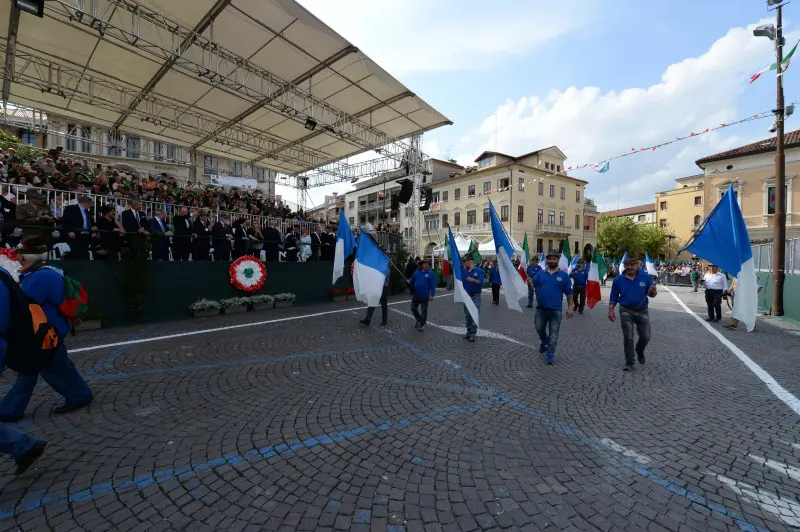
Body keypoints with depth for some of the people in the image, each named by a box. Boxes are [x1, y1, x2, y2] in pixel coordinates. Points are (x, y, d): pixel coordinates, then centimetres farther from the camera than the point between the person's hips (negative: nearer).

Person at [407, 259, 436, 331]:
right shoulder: (416, 272, 3)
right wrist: (409, 282, -10)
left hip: (425, 296, -4)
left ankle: (422, 324, 21)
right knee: (413, 308, 13)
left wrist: (431, 295, -16)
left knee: (424, 310, 7)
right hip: (416, 295, 4)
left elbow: (433, 285, -11)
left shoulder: (430, 273, -9)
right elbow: (412, 280, 12)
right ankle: (419, 319, 35)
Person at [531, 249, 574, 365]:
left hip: (556, 310, -2)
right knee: (539, 329, 10)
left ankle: (550, 355, 13)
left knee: (553, 334, 3)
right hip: (541, 308, 2)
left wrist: (570, 307, -1)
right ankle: (544, 341, 40)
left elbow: (569, 293, 3)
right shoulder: (540, 274, 5)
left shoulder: (563, 276, 0)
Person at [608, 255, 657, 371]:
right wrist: (611, 310, -9)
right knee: (628, 338, 1)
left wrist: (652, 292, -23)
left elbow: (651, 294, 1)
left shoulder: (645, 277, -3)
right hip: (626, 312, -1)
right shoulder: (618, 279, -4)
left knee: (645, 337, 9)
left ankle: (639, 351, 42)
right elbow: (613, 297, 2)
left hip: (642, 311, 1)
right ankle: (629, 363, 11)